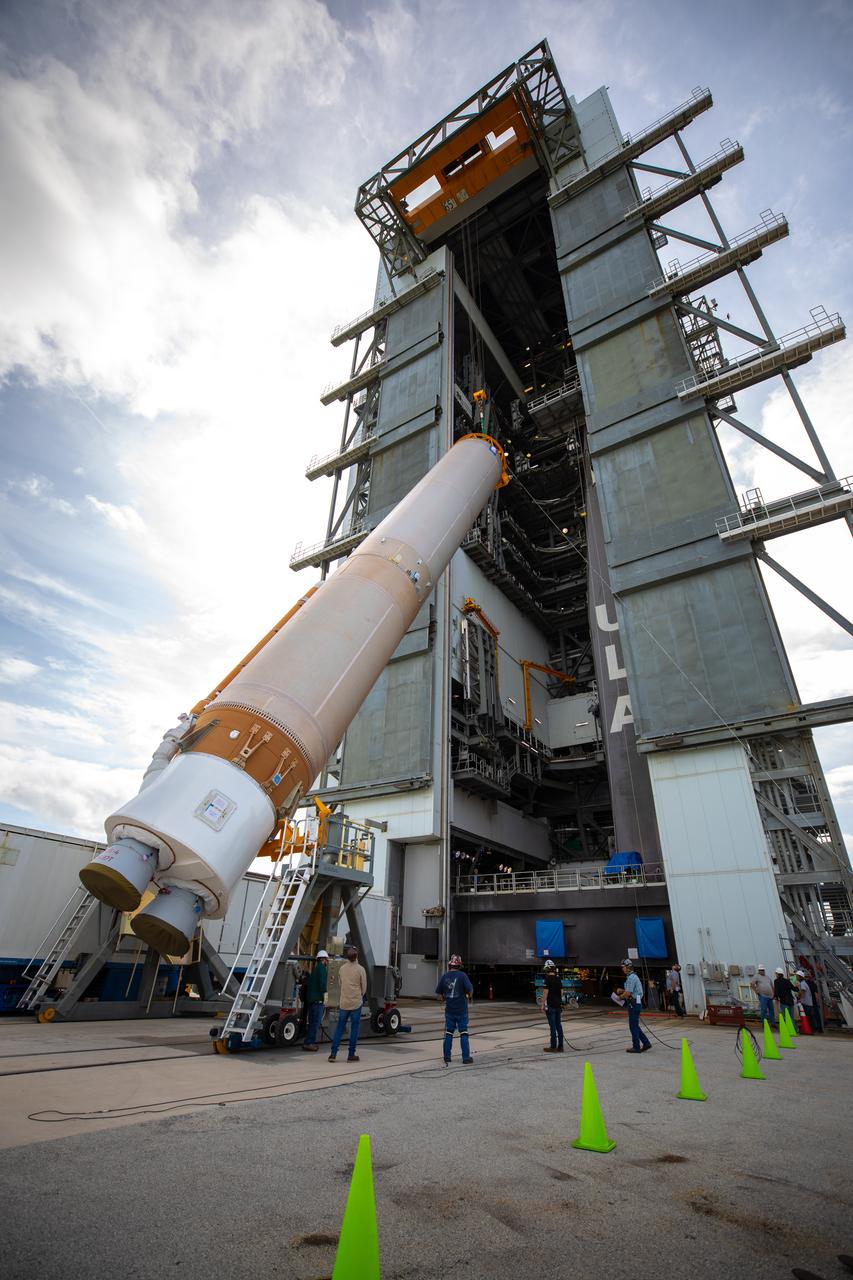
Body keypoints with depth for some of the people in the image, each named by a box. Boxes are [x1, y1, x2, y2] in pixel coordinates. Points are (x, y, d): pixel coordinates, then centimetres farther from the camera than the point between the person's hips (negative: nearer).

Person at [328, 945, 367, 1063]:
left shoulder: (342, 968, 0)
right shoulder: (360, 969, -11)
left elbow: (340, 984, 9)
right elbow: (364, 987, -2)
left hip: (344, 1002, 3)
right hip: (356, 1003, -3)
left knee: (339, 1028, 12)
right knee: (354, 1029, 7)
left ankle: (333, 1054, 10)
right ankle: (351, 1055, 10)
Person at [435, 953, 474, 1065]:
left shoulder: (444, 976, -1)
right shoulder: (462, 975, -12)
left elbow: (439, 993, 6)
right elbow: (470, 990, -15)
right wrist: (468, 996, 7)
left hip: (449, 1010, 3)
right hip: (462, 1010, -3)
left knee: (448, 1034, 13)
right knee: (464, 1034, 8)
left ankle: (447, 1058, 17)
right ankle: (466, 1058, 11)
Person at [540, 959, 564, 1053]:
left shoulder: (548, 978, -13)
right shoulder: (558, 978, 7)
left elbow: (546, 992, -15)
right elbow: (561, 992, 13)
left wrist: (543, 1005, -9)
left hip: (550, 1006, -7)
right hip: (558, 1005, 7)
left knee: (553, 1026, -2)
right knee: (559, 1025, 10)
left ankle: (553, 1047, 2)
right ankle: (560, 1047, 13)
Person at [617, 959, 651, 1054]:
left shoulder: (631, 977, -18)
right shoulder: (632, 977, 15)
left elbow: (628, 993, -22)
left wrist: (620, 997, -5)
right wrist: (621, 990, 11)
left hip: (634, 1004, -10)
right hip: (635, 1004, 10)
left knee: (633, 1026, 0)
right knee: (635, 1026, 16)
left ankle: (636, 1047, 7)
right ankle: (646, 1043, 19)